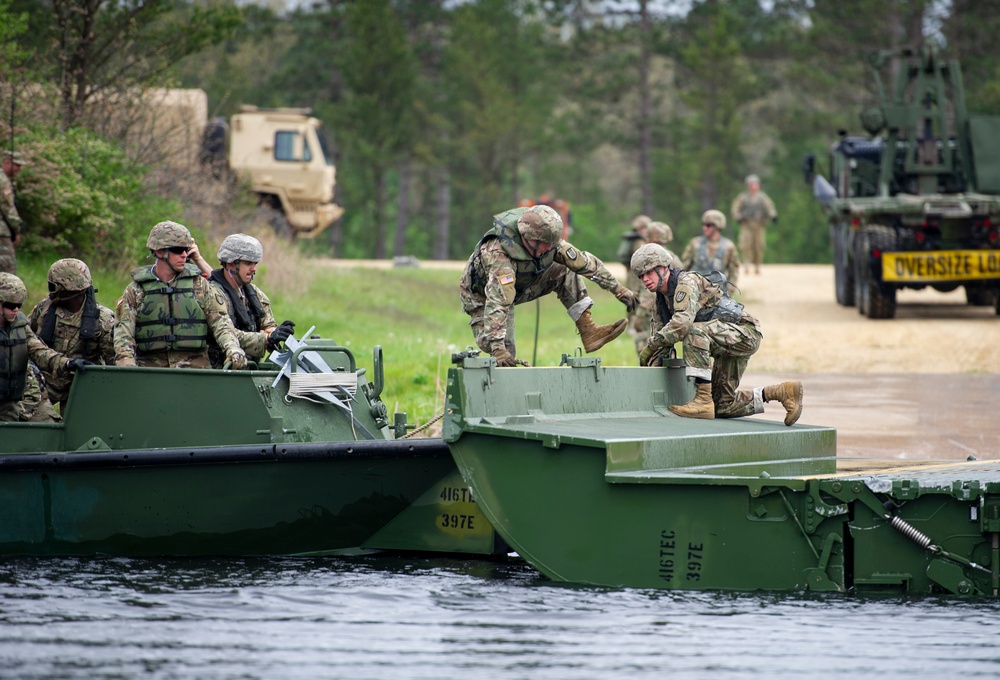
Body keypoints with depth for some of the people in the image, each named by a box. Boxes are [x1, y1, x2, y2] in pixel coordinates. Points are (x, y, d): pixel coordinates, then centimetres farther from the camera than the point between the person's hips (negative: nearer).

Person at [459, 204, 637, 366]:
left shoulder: (550, 242, -22)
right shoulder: (500, 254, -43)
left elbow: (585, 262, -12)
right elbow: (497, 302, -51)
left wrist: (618, 289, -11)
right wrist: (498, 350, -59)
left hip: (520, 286, 6)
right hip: (483, 296, -6)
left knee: (565, 273, -10)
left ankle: (588, 332, -10)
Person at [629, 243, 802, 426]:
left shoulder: (687, 282, -19)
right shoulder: (662, 300, 11)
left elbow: (682, 322, -35)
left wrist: (651, 345, -30)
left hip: (745, 332, -10)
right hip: (729, 342, 10)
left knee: (694, 331, -34)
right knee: (723, 406, 11)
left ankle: (703, 400, -32)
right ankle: (782, 392, 20)